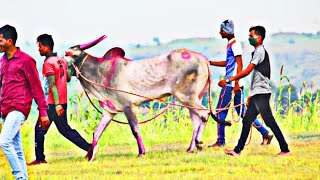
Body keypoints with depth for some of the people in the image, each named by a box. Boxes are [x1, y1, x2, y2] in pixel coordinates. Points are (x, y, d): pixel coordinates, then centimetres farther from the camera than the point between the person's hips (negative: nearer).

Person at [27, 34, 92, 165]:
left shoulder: (48, 63, -13)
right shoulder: (61, 60, 10)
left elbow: (52, 85, -20)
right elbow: (68, 78, 20)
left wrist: (57, 104, -25)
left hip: (53, 103, -8)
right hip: (63, 102, 8)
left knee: (39, 129, 2)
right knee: (64, 129, 14)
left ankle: (40, 158, 5)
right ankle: (89, 148, 9)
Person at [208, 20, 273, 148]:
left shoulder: (235, 44, -11)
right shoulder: (230, 45, 18)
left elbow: (239, 64, -17)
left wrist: (236, 83, -21)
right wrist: (210, 63, 29)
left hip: (232, 84, -10)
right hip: (230, 84, 10)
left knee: (221, 111, -4)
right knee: (242, 112, 9)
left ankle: (221, 141, -1)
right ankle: (265, 133, 7)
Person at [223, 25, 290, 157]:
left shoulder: (259, 51, -12)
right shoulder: (260, 51, 19)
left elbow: (247, 71, -20)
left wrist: (228, 80, -19)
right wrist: (251, 95, 23)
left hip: (261, 93, -10)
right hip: (257, 93, 10)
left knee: (269, 121, -10)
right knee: (247, 121, 9)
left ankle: (285, 150, -9)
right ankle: (237, 150, 11)